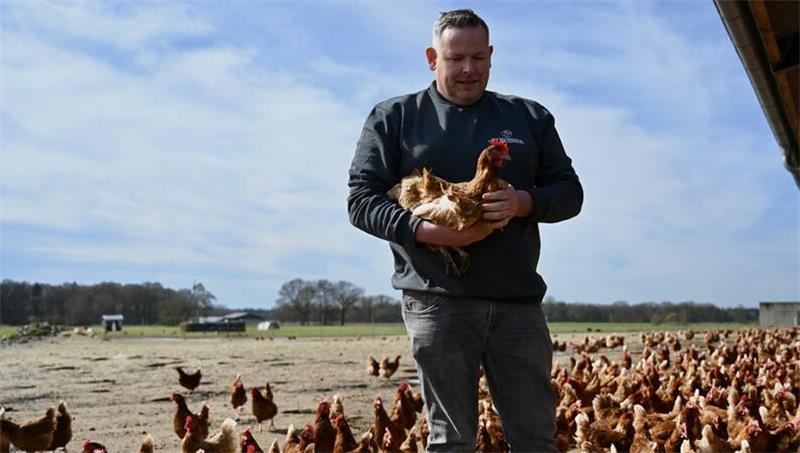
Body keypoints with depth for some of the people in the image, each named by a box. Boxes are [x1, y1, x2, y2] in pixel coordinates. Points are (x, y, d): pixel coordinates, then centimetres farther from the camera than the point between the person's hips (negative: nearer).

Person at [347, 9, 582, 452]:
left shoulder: (530, 117, 16)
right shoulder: (393, 118, 8)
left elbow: (569, 191, 14)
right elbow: (361, 199, 2)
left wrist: (525, 202, -10)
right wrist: (422, 230, -16)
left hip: (517, 300, 3)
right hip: (437, 300, -2)